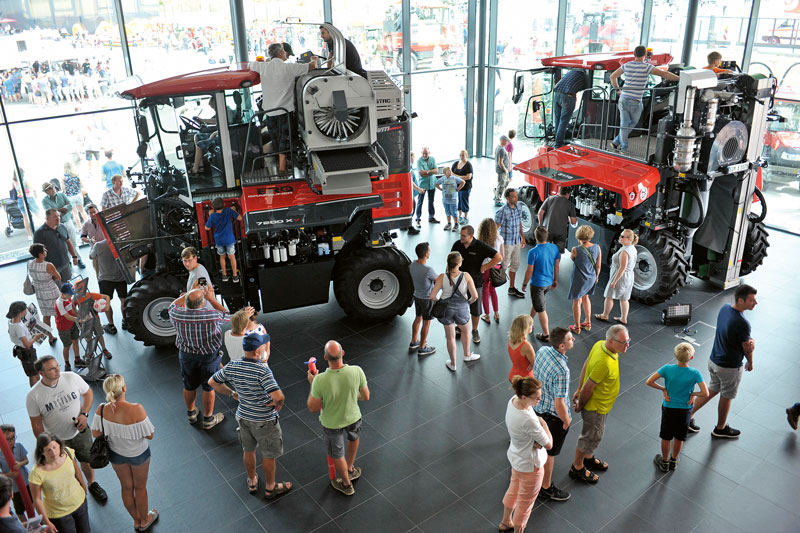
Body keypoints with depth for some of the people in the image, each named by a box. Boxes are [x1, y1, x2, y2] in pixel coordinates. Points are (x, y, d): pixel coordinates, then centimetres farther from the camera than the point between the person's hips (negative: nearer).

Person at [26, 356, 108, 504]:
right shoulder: (33, 396, -21)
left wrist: (84, 414, -15)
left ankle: (92, 484, 49)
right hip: (56, 439, -2)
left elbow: (88, 393, 0)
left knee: (87, 460, 21)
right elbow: (36, 425, -11)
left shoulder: (72, 378, -18)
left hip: (80, 431, 2)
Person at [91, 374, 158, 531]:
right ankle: (144, 520, 47)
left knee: (126, 487, 27)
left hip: (116, 454, 3)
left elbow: (95, 433, -11)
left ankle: (136, 520, 49)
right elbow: (149, 435, -25)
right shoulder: (137, 409, -37)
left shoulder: (102, 409, -25)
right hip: (138, 454, -3)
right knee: (140, 487, 24)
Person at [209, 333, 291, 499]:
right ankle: (270, 488, 37)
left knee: (248, 451, 27)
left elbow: (212, 382, 2)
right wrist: (277, 404, -17)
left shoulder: (232, 367, -13)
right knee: (269, 455, 17)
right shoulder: (262, 370, -32)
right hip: (265, 421, -5)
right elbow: (278, 396, -40)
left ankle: (252, 482, 49)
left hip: (243, 417, 6)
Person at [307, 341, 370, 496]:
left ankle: (346, 485, 48)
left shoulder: (320, 380, -36)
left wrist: (312, 384, -9)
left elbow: (313, 408, -20)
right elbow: (365, 397, -12)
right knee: (354, 437, 37)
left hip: (332, 423, -2)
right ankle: (350, 469, 55)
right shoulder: (357, 371, -29)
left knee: (337, 454, 25)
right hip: (353, 418, 2)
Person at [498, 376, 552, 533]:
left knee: (513, 490, 32)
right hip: (530, 465, -9)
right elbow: (549, 444, -27)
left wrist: (536, 440, -17)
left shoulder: (513, 400, -15)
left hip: (516, 457, 9)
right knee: (525, 502, 18)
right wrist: (543, 424, -14)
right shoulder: (528, 420, -40)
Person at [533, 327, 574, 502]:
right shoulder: (562, 371, -38)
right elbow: (559, 404, -30)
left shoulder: (542, 350, -14)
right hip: (555, 415, -7)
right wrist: (567, 421, -12)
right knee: (550, 452, 14)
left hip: (539, 406, 7)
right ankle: (545, 488, 33)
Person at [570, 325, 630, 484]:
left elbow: (586, 366, 1)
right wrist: (580, 405, -12)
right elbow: (588, 388, -29)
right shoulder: (604, 363, -39)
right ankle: (577, 468, 33)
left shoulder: (600, 344, -12)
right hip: (595, 406, -9)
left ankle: (588, 458, 52)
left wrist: (579, 390, 10)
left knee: (594, 435, 28)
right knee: (591, 437, 13)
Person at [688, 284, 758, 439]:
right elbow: (747, 349, -15)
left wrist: (751, 341, -18)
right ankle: (720, 429, 37)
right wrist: (750, 364, 5)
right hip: (730, 367, -7)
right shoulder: (742, 323, -31)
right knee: (726, 397, 16)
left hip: (714, 360, 7)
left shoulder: (725, 308, -5)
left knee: (713, 390, 25)